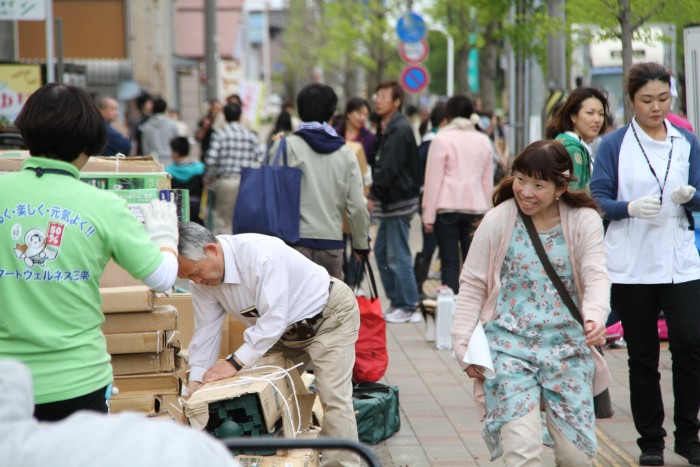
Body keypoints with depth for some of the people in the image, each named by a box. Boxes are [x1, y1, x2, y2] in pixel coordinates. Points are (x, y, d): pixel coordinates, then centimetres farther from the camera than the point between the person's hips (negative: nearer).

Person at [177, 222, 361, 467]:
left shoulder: (260, 254, -36)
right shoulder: (203, 280, -11)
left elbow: (273, 319, -36)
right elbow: (206, 332, -6)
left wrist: (235, 362, -36)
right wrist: (193, 388, -11)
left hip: (329, 314, -8)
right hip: (284, 331, 8)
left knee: (333, 397, -17)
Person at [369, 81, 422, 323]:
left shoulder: (399, 130, -15)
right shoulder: (387, 128, 16)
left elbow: (388, 168, -21)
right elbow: (377, 161, 15)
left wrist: (373, 196, -20)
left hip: (399, 201, -10)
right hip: (390, 201, 10)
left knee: (397, 256, -7)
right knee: (382, 251, 15)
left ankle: (408, 308, -1)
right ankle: (396, 302, 21)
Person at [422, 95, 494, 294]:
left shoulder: (442, 139, -3)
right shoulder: (483, 140, 11)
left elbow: (433, 180, -4)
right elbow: (488, 182, 15)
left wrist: (428, 216, 0)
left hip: (447, 208, -3)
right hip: (476, 208, 4)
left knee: (449, 264, -2)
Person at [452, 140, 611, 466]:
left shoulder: (584, 221, 1)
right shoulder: (497, 222, -1)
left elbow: (596, 276, -11)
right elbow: (472, 285, 4)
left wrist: (595, 317, -32)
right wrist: (463, 344, -3)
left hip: (567, 347, 1)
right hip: (509, 344, -1)